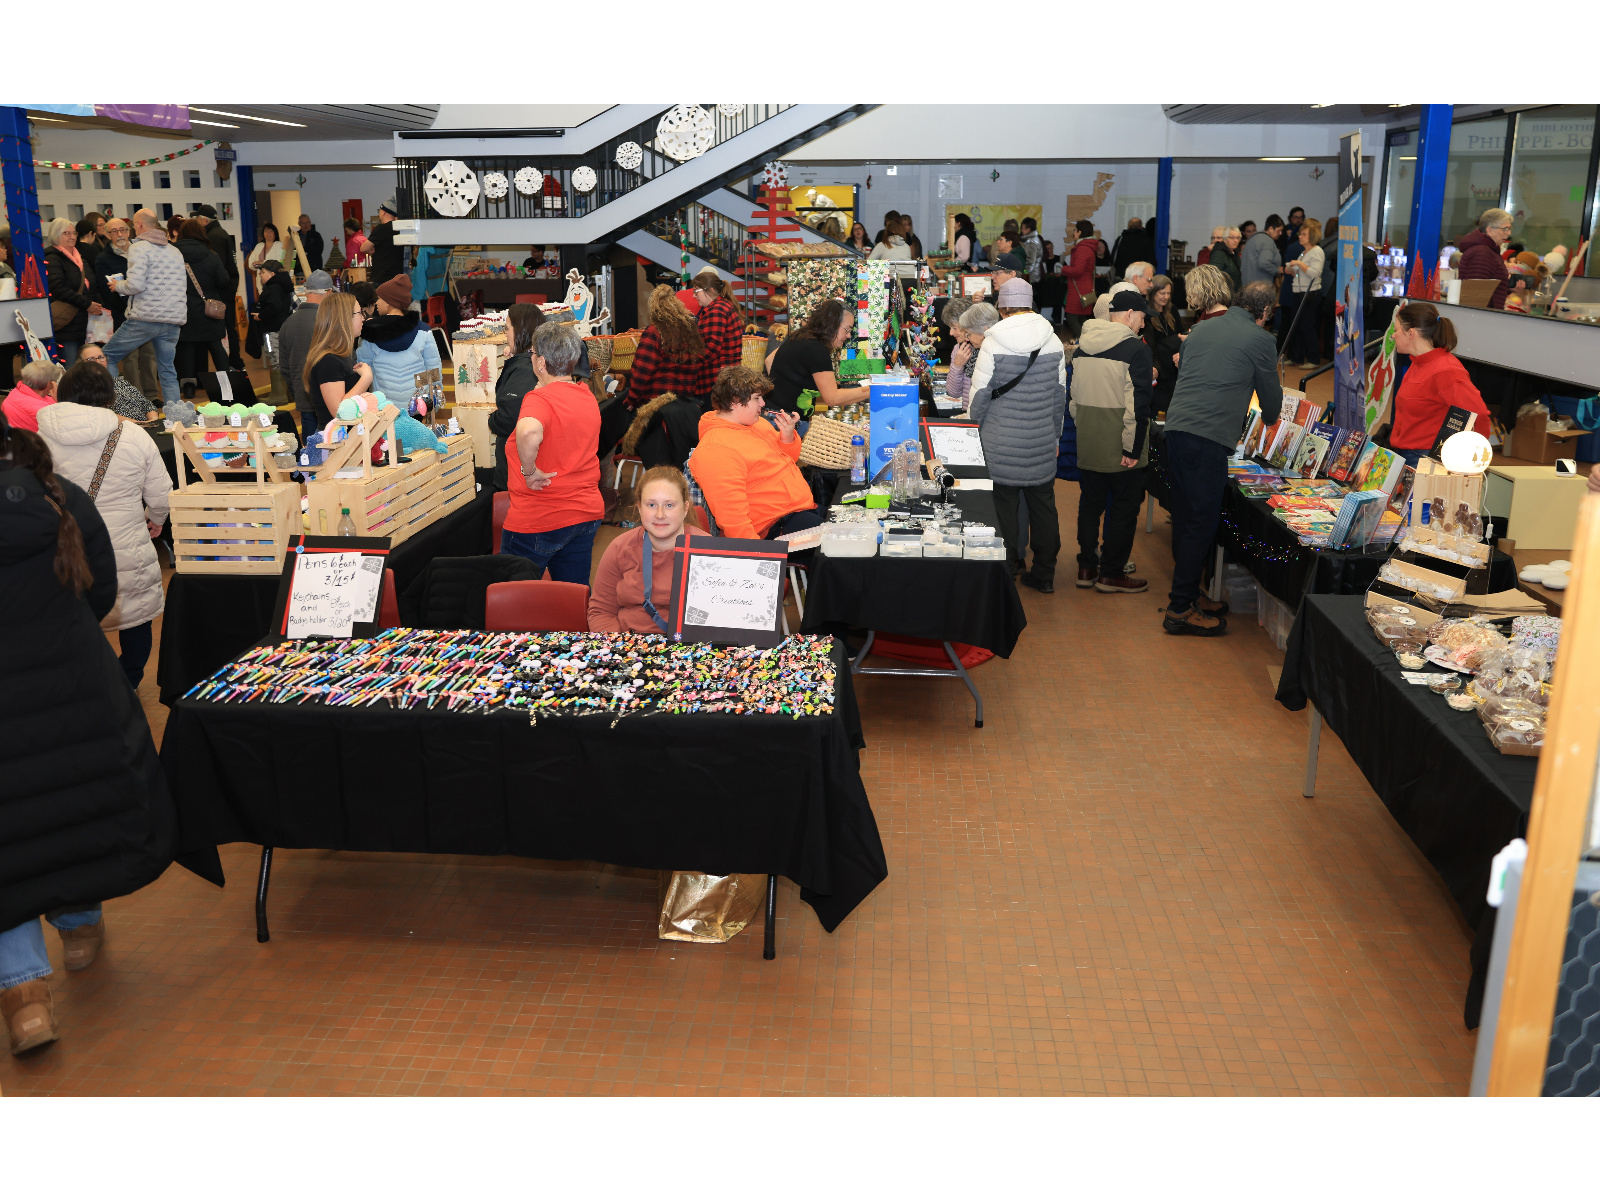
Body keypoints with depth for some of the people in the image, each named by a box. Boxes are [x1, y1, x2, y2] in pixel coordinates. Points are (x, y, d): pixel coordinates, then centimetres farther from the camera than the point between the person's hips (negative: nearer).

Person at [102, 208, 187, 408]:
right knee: (167, 371, 10)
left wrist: (118, 286, 4)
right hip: (173, 320, 6)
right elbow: (183, 285, 19)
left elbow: (136, 285, -15)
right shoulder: (175, 251, 15)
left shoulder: (139, 248, -6)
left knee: (107, 357, 8)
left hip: (145, 318, -6)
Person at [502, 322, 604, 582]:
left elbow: (529, 432, -42)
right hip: (587, 513, 8)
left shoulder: (540, 399, -19)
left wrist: (529, 470, -26)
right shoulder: (588, 397, 7)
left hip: (538, 521, -8)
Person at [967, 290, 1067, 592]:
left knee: (1004, 504, 6)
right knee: (1043, 504, 13)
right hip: (1042, 442, 4)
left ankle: (1006, 573, 13)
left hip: (1002, 443, -4)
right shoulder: (1052, 341, 2)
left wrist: (976, 422, 12)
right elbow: (1060, 394, 10)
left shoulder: (993, 343, -11)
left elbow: (979, 394, -7)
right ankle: (1044, 573, 21)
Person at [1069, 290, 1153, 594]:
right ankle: (1111, 573, 11)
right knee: (1124, 509, 6)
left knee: (1090, 504, 16)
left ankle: (1087, 567, 22)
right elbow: (1138, 404, -18)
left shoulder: (1082, 346, 8)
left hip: (1087, 443, 6)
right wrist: (1133, 448, -15)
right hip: (1120, 448, -6)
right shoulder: (1136, 349, -14)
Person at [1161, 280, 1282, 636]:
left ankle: (1185, 592, 25)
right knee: (1201, 522, -3)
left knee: (1185, 516, 15)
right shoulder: (1260, 340, 1)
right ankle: (1181, 609, -1)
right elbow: (1271, 399, 11)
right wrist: (1268, 419, 35)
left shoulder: (1201, 329, 18)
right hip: (1209, 438, -7)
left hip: (1176, 429, 7)